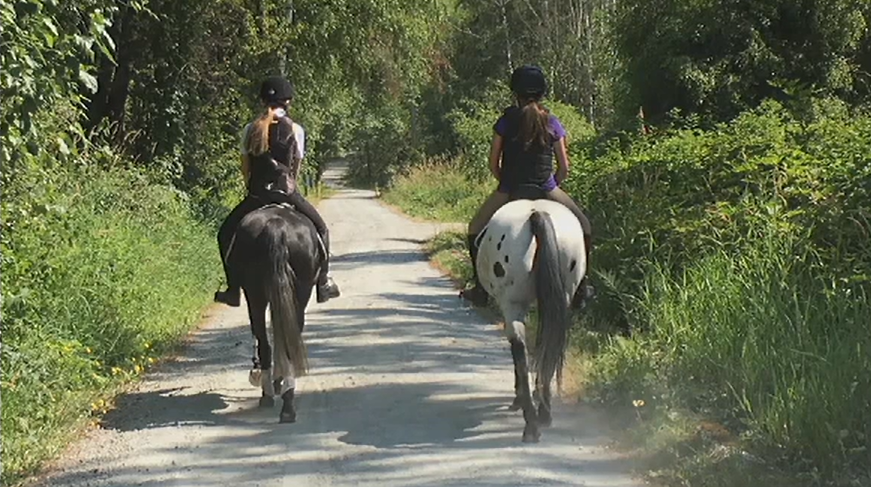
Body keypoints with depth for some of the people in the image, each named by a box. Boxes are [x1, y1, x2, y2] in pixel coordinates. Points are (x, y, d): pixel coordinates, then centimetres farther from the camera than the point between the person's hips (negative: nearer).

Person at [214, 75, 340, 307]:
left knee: (226, 233, 19)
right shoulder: (295, 129, -1)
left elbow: (245, 168, 7)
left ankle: (233, 290, 12)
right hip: (287, 193, -1)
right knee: (320, 229, 20)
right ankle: (323, 283, 17)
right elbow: (296, 166, 6)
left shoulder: (250, 129, 4)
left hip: (256, 195, 1)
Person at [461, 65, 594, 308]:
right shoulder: (552, 123, 4)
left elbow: (493, 164, 2)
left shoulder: (505, 121, 1)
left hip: (509, 190, -1)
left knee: (476, 228, 21)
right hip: (545, 190, 1)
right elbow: (564, 167, 4)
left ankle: (481, 288, 14)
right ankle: (581, 287, 17)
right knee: (583, 227, 21)